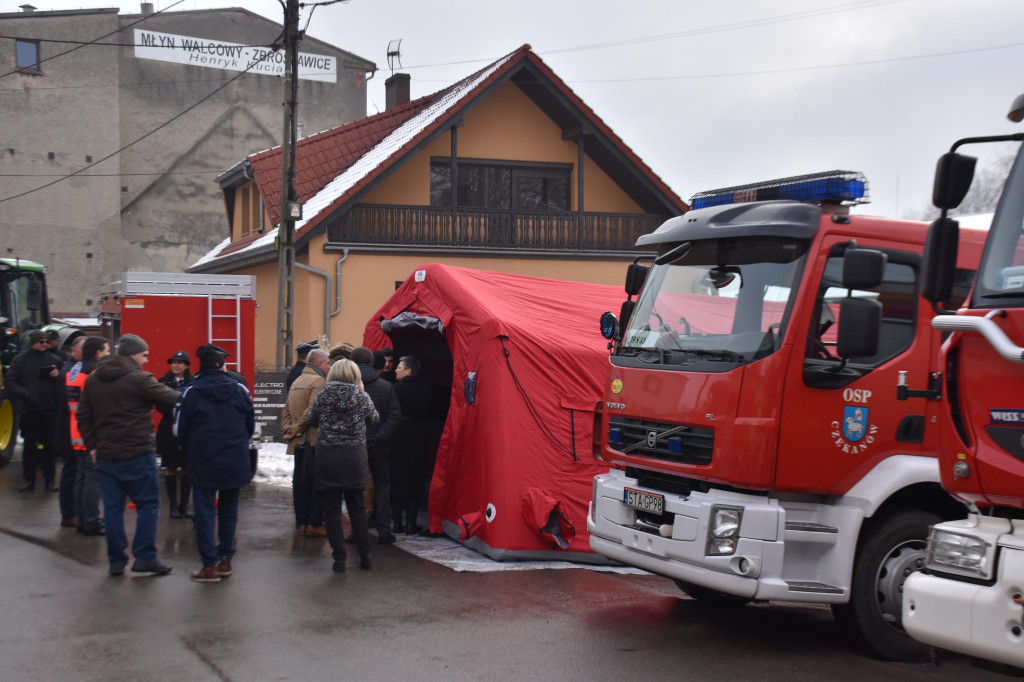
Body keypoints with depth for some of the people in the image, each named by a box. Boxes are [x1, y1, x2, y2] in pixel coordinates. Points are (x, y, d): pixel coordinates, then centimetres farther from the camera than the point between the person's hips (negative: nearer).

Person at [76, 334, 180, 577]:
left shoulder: (93, 380, 10)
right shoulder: (139, 379, -12)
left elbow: (83, 416, 12)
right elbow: (171, 399, -13)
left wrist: (92, 445, 14)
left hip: (105, 455, 6)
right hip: (137, 454, -6)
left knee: (112, 508, 9)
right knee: (148, 504, 4)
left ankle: (116, 561, 12)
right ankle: (145, 557, 2)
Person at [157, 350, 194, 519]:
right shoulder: (164, 382, 6)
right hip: (169, 430, 1)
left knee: (187, 469, 2)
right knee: (170, 469, 4)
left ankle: (184, 505, 10)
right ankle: (173, 505, 12)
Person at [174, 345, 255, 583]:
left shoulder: (190, 392, -8)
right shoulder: (239, 389, -2)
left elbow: (180, 429, -3)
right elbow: (251, 424, 7)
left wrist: (190, 451, 15)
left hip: (203, 463, -2)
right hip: (235, 462, 2)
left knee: (205, 511, 2)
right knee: (229, 509, 15)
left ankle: (210, 565, -1)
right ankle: (226, 559, 19)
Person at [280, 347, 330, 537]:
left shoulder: (297, 381, 17)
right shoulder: (319, 381, -11)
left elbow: (286, 410, 15)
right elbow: (312, 411, -21)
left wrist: (287, 429, 4)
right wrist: (295, 430, -12)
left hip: (298, 442, 9)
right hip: (314, 440, -9)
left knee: (300, 481, 12)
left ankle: (302, 522, 16)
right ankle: (314, 524, 0)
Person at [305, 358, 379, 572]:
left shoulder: (323, 395, -5)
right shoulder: (362, 396, -4)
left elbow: (311, 420, 7)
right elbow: (374, 418, 12)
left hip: (327, 458, -1)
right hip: (355, 458, 2)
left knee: (331, 509, 4)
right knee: (357, 507, 14)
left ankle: (339, 558, 2)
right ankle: (365, 555, 15)